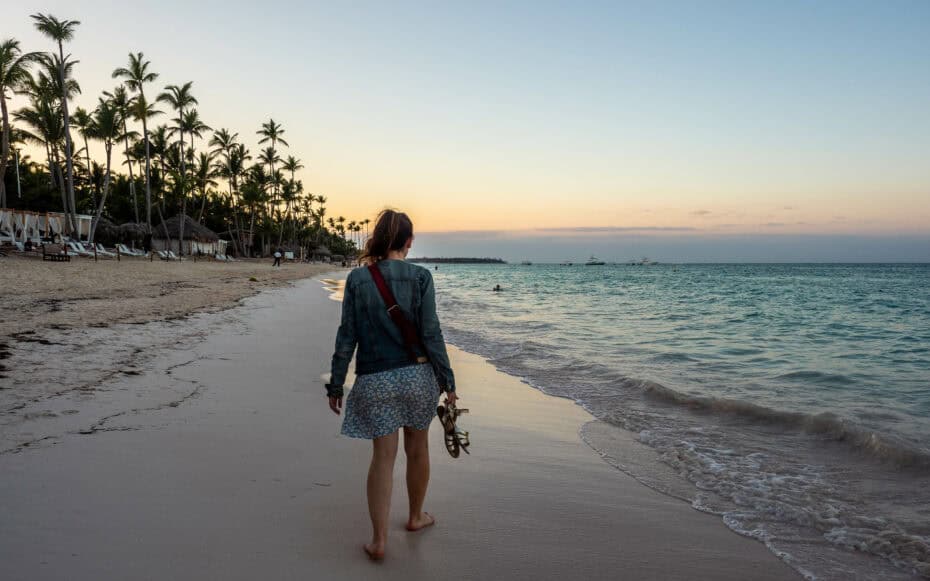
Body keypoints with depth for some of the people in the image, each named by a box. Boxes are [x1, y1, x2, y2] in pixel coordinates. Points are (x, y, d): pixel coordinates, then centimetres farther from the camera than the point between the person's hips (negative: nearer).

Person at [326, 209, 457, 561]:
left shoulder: (357, 278, -3)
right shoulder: (420, 276, -7)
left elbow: (347, 336, -2)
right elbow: (430, 333, -8)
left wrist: (336, 385, 5)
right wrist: (447, 380, -1)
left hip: (374, 380, 1)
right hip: (417, 374, 0)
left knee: (383, 456, 9)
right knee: (417, 448, 19)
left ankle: (379, 539, 8)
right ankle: (415, 516, 37)